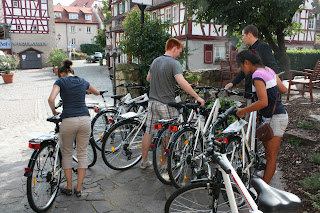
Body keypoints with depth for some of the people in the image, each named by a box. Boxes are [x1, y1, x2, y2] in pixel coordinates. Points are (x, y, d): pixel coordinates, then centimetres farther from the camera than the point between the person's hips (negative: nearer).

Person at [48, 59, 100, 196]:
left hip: (69, 120, -3)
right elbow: (97, 93, 32)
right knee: (82, 154, 12)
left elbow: (51, 99, -12)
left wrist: (54, 111, 6)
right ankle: (79, 188, 17)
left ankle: (69, 187, 23)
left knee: (67, 153, 16)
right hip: (85, 119, 3)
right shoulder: (82, 81, 15)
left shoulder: (61, 81, 3)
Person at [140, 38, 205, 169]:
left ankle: (144, 161, 22)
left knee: (149, 132, 12)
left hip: (152, 101, 7)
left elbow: (148, 78, 24)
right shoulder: (174, 63, -13)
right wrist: (197, 97, -25)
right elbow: (181, 82, -27)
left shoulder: (155, 61, 11)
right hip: (166, 104, -7)